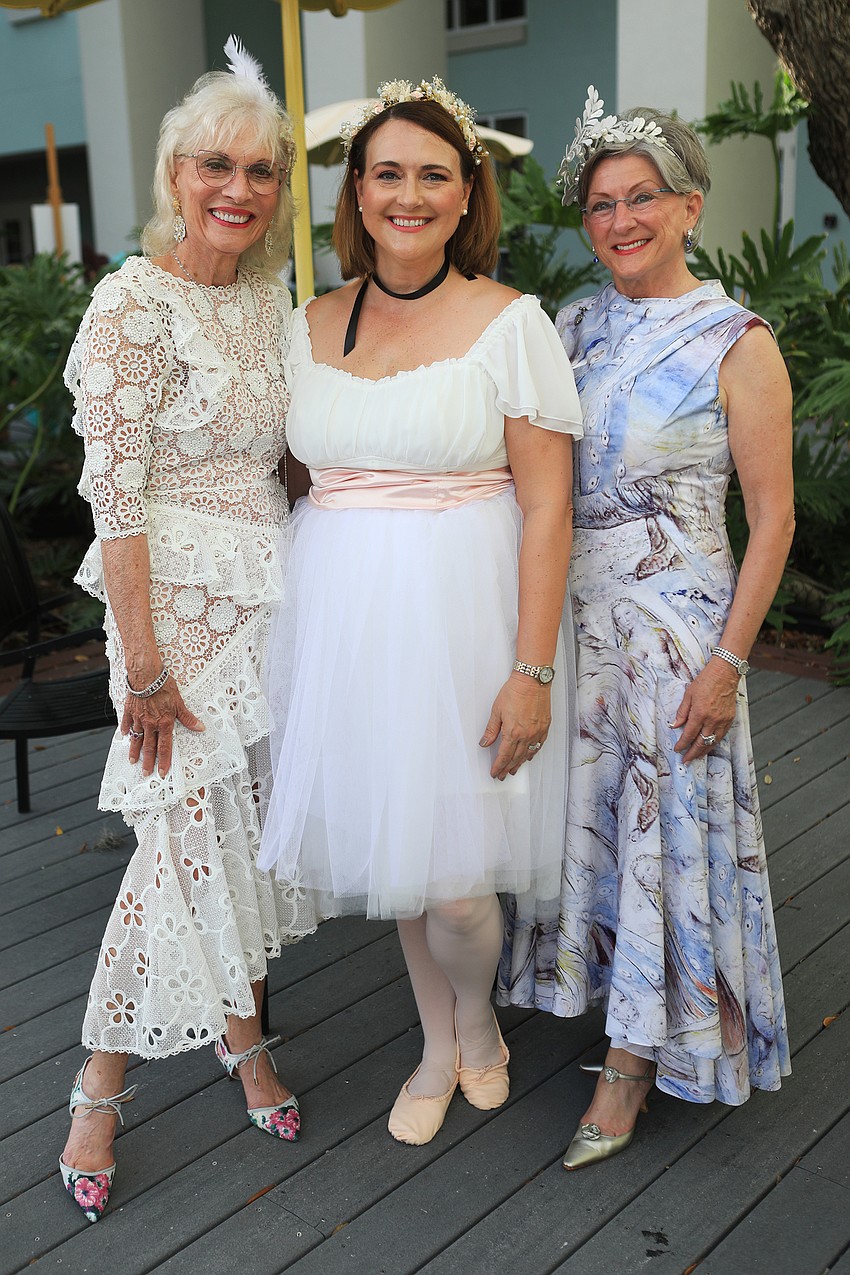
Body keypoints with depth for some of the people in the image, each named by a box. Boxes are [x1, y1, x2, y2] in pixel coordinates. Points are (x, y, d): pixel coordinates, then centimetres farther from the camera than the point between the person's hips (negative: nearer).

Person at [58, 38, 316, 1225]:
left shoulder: (270, 296, 9)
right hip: (180, 595, -6)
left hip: (270, 587, 7)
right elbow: (115, 498, -16)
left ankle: (241, 1029, 33)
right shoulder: (134, 305, -13)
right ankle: (99, 1087, 17)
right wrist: (146, 667, -18)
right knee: (188, 829, -3)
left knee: (252, 817, 13)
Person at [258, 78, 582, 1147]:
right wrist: (291, 638, 10)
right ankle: (439, 1045, 38)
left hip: (463, 613, -4)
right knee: (391, 845, 14)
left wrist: (533, 670, -15)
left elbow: (547, 508, -9)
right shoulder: (310, 325, 8)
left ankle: (476, 1024, 31)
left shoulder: (510, 322, -6)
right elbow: (300, 477, 14)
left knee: (450, 877, -3)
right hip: (343, 617, 5)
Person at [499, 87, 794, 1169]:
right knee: (585, 813, 14)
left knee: (667, 825, 4)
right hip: (568, 610, 5)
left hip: (675, 618, -5)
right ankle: (607, 989, 38)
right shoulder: (571, 326, 7)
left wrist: (726, 661, -14)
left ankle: (631, 1062, 20)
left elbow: (772, 519, -9)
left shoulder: (736, 344, -9)